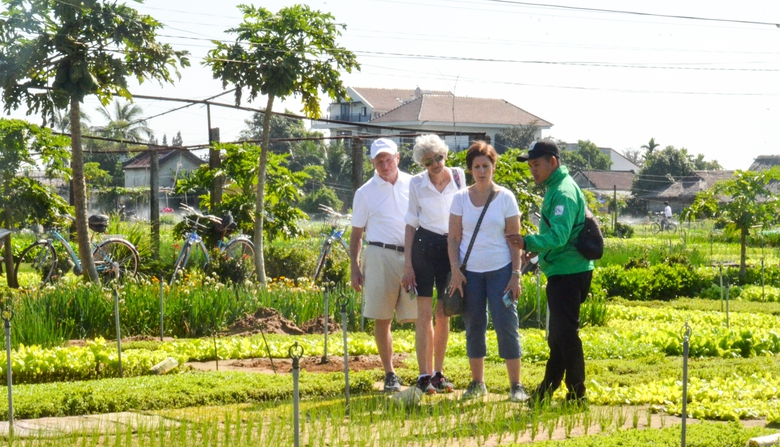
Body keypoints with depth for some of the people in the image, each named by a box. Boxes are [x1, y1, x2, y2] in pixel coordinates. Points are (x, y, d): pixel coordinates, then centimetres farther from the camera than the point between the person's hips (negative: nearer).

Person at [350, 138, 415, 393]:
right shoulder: (365, 193, 5)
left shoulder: (413, 185, 9)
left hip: (413, 255, 1)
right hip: (380, 255, -1)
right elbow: (357, 233, 8)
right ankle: (389, 374, 11)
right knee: (382, 319, 1)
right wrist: (354, 268, 1)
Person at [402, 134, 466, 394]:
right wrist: (407, 265, -2)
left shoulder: (458, 177, 1)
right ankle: (424, 375, -3)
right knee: (424, 313, -5)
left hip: (451, 248, 1)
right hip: (424, 247, -1)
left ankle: (438, 373, 15)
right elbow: (411, 223, 3)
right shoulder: (417, 184, -1)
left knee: (444, 314, 6)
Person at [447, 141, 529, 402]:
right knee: (474, 328, 7)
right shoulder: (461, 198, 3)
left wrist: (515, 275, -5)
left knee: (507, 326, -5)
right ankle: (477, 383, 17)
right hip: (470, 272, 2)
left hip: (500, 271, -2)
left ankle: (516, 385, 0)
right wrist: (455, 270, -5)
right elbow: (453, 238, 5)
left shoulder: (505, 198, -1)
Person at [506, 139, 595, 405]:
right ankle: (549, 387, 29)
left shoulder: (564, 192, -17)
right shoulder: (555, 188, 15)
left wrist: (528, 243, -37)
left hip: (568, 272, -11)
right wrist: (537, 249, 15)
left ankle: (576, 395, -2)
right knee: (558, 334, 18)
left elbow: (558, 236, -28)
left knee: (565, 334, -8)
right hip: (562, 272, 11)